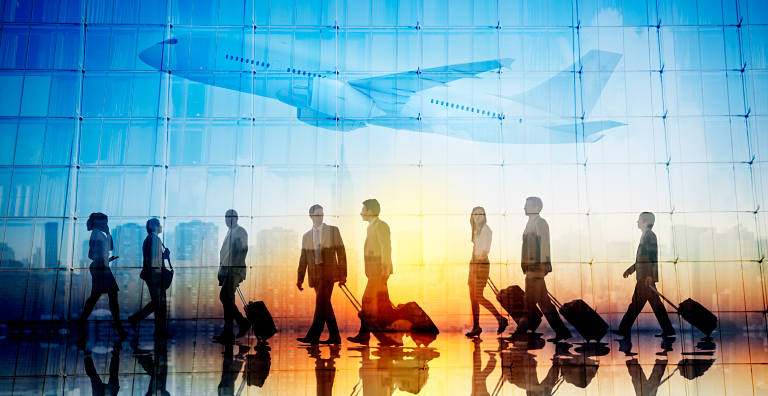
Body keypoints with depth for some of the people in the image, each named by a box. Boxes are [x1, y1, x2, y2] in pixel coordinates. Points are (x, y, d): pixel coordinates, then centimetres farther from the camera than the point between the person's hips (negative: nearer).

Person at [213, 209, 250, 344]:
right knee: (227, 299, 7)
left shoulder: (239, 231, -3)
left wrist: (235, 268, -21)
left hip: (235, 270, -9)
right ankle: (228, 333, 11)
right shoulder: (230, 232, 24)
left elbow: (243, 250, -14)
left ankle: (242, 322, -9)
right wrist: (222, 269, 17)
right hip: (227, 270, 9)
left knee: (225, 297, -16)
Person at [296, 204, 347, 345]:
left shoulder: (333, 230, 5)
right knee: (326, 306, 7)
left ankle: (313, 335, -17)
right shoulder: (306, 236, 16)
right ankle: (334, 336, 13)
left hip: (328, 272, -4)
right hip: (315, 274, 5)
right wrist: (300, 278, 7)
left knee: (321, 303, -15)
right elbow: (303, 259, 15)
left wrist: (343, 274, -4)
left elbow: (341, 253, 2)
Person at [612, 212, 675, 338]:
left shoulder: (650, 235, -10)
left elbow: (653, 257, -19)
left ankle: (625, 329, -4)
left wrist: (649, 275, -25)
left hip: (647, 278, -10)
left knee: (636, 303, -6)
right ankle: (668, 329, 13)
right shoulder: (645, 236, 19)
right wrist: (630, 270, 25)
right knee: (656, 304, 10)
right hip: (644, 277, 10)